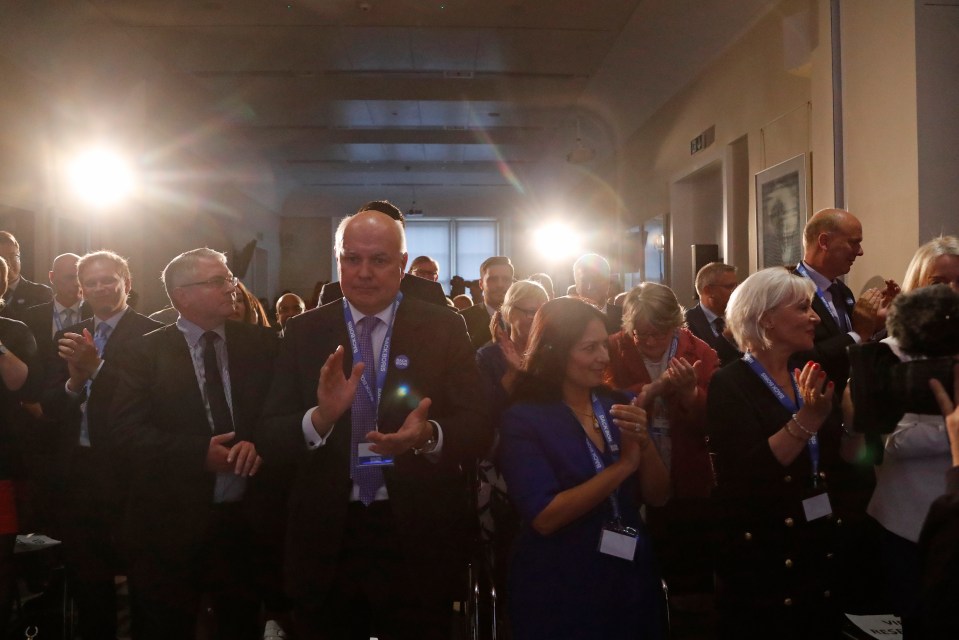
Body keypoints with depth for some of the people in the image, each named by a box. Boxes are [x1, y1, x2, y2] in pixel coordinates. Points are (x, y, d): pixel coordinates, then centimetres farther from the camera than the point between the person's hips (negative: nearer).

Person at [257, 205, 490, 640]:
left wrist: (428, 435, -28)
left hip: (418, 539, -1)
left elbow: (478, 427, -7)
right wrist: (320, 418, -25)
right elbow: (269, 437, -5)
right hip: (325, 539, 1)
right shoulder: (304, 332, 0)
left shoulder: (444, 329, -3)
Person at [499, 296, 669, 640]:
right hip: (560, 592, -5)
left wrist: (644, 443, -18)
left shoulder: (619, 405, 0)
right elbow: (545, 518, -21)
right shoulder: (523, 420, -14)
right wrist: (623, 466, -21)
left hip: (632, 578, 5)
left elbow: (657, 495, 1)